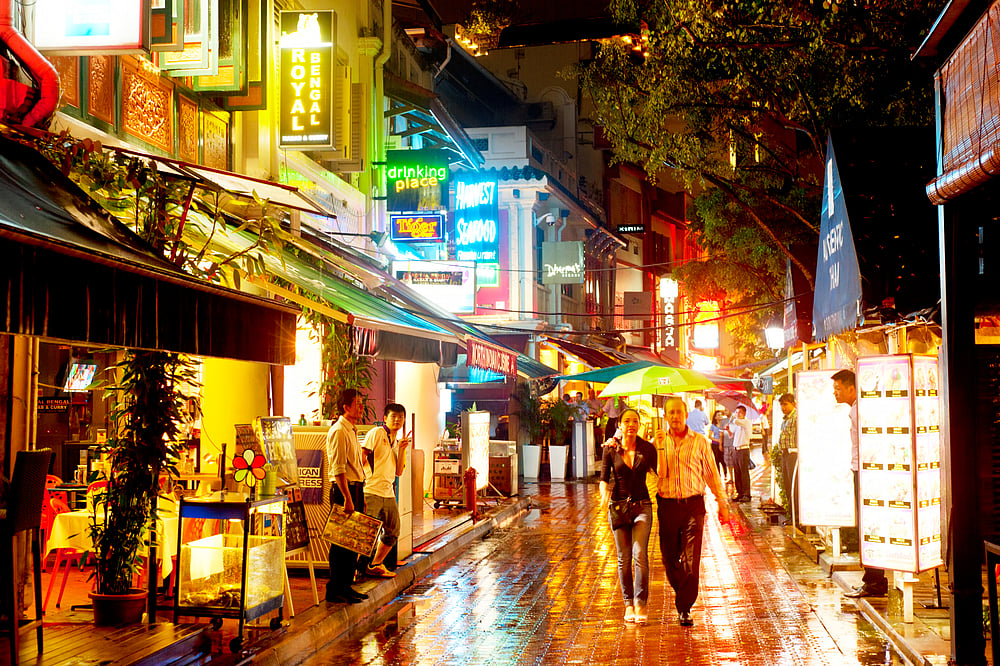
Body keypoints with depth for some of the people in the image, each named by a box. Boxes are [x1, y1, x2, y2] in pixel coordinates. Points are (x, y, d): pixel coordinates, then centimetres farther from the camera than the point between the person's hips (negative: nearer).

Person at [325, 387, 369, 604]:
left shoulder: (351, 430, 17)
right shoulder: (339, 431, -14)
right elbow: (338, 469, -20)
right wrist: (347, 498, -23)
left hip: (355, 488, 10)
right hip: (344, 489, -10)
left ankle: (346, 586, 20)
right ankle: (335, 591, -2)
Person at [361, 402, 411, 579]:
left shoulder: (396, 442, 19)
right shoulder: (376, 433, -3)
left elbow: (399, 472, 13)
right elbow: (362, 456, -9)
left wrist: (402, 449, 4)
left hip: (388, 493, 8)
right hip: (372, 491, -8)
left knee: (393, 532, 13)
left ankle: (375, 565, 25)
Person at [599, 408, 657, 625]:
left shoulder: (647, 448, -2)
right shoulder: (611, 449, -1)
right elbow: (604, 478, 4)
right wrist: (604, 495, -14)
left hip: (642, 505, -1)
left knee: (640, 554, -14)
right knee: (624, 558, 5)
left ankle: (640, 603, -5)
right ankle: (628, 604, 17)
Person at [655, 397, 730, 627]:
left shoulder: (700, 442, 4)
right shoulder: (658, 441, 5)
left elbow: (711, 474, 9)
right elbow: (661, 472, -6)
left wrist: (722, 503, 8)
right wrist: (661, 446, -15)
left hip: (693, 505, -1)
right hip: (667, 505, 2)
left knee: (691, 559, -8)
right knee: (670, 557, 8)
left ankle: (684, 608, -3)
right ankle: (682, 595, 33)